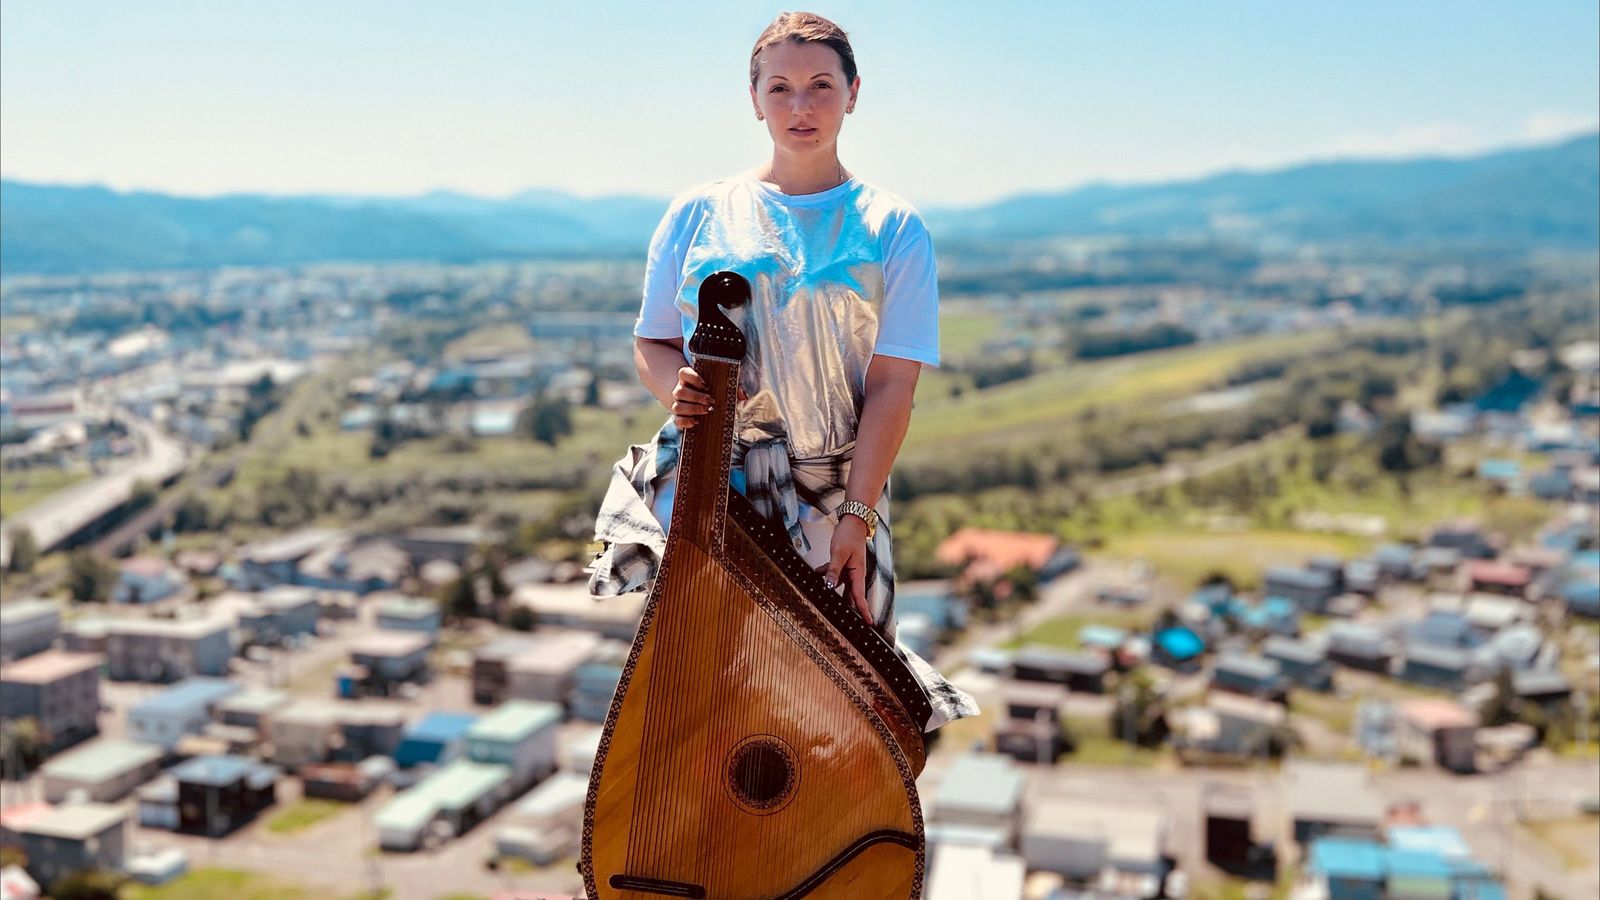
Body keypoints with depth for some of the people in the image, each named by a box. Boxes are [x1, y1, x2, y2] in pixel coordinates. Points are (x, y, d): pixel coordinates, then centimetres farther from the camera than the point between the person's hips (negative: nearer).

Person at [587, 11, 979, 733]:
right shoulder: (700, 213, 7)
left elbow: (893, 383, -5)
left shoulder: (891, 229, 3)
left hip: (831, 490, 0)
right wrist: (677, 387, -11)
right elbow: (651, 344, 13)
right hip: (705, 478, 1)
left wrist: (856, 516, -14)